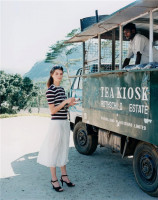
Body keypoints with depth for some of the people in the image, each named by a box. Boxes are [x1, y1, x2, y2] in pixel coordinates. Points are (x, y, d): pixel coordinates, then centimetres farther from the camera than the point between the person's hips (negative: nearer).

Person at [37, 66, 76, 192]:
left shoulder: (62, 89, 13)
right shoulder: (51, 90, -12)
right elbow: (52, 110, -15)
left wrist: (70, 104, 2)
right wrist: (65, 101, -19)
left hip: (65, 122, 8)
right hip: (56, 123, -8)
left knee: (63, 150, 16)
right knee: (54, 151, 2)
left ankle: (64, 176, 29)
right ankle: (54, 180, 14)